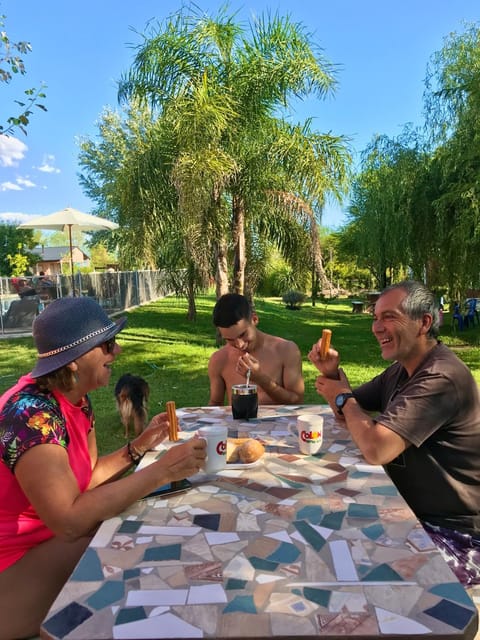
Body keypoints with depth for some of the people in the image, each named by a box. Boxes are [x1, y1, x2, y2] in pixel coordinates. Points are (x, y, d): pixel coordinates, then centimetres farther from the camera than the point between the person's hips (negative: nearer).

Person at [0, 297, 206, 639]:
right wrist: (163, 470, -33)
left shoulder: (77, 398, -2)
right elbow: (69, 521, -35)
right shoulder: (31, 414, -31)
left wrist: (140, 446, -10)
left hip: (49, 535, 8)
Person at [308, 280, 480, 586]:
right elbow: (351, 412, 13)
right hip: (414, 511, 9)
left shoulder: (441, 377, -27)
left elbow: (375, 449, -34)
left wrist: (342, 396, -16)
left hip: (455, 535, -8)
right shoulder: (402, 369, 4)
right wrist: (333, 373, -7)